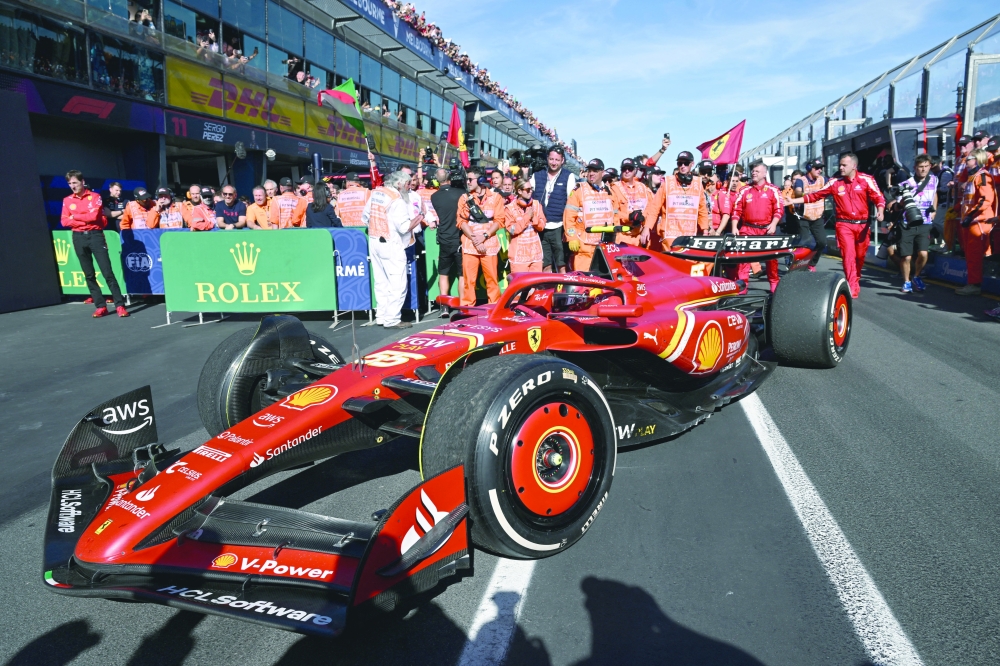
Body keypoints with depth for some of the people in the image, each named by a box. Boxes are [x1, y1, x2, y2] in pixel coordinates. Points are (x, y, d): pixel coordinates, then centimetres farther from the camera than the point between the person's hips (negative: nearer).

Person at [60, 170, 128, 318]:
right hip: (79, 238, 4)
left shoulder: (95, 196, 1)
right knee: (89, 275, 4)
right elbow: (64, 221, 2)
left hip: (95, 235, -4)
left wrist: (74, 216, -1)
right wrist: (85, 219, -8)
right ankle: (100, 306, 8)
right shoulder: (67, 200, 11)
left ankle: (120, 305, -8)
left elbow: (93, 216, -11)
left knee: (107, 272, -8)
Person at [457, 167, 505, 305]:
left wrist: (484, 236, -11)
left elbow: (499, 220, 2)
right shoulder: (464, 198, 11)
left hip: (489, 244, -1)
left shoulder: (495, 197, 8)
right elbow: (461, 221, 3)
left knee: (492, 278, -3)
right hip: (469, 244, 1)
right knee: (469, 278, -2)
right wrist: (474, 239, -10)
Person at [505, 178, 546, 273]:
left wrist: (533, 217, -13)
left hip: (535, 252, 4)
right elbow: (512, 229, -13)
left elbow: (542, 226, 5)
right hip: (519, 254, -4)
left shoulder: (536, 205, 9)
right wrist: (527, 217, -13)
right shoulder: (510, 208, -5)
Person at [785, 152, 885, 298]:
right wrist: (793, 201, -1)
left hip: (863, 224, 0)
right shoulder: (835, 182, 2)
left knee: (860, 255, 11)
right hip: (844, 224, 0)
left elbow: (878, 197, -4)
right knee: (848, 255, -11)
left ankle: (856, 280, 35)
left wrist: (880, 211, -24)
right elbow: (815, 195, 4)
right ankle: (853, 288, -10)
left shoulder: (866, 180, -2)